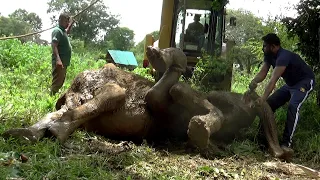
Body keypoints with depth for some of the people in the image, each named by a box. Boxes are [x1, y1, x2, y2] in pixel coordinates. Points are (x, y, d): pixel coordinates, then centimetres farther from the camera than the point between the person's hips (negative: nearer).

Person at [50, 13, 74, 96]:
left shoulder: (63, 30, 17)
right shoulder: (57, 31, -12)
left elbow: (67, 32, 46)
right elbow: (54, 45, -23)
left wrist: (71, 24, 31)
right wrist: (58, 59, -33)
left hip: (64, 62, 10)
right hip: (59, 62, -10)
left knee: (60, 82, 16)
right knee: (57, 82, -12)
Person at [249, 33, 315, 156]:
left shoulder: (283, 57, -33)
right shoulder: (269, 56, -4)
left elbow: (273, 80, -43)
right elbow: (263, 72, -11)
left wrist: (263, 98, -50)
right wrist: (254, 82, -34)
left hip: (305, 82, -10)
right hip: (290, 83, 10)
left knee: (293, 107, -31)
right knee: (269, 104, 4)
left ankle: (286, 143, -34)